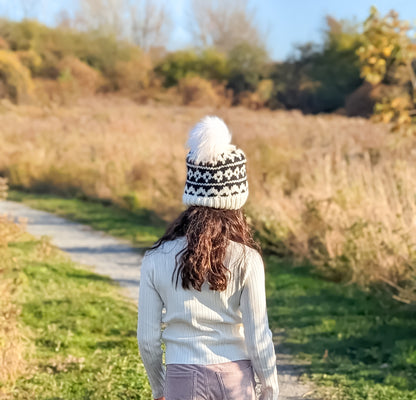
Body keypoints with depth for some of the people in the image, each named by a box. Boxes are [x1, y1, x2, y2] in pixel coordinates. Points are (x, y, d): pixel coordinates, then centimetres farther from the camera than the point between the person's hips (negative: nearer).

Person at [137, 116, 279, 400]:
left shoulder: (157, 260, -5)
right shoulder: (245, 259, -7)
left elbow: (147, 339, -1)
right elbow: (258, 336, -5)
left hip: (183, 377, -1)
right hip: (236, 377, 1)